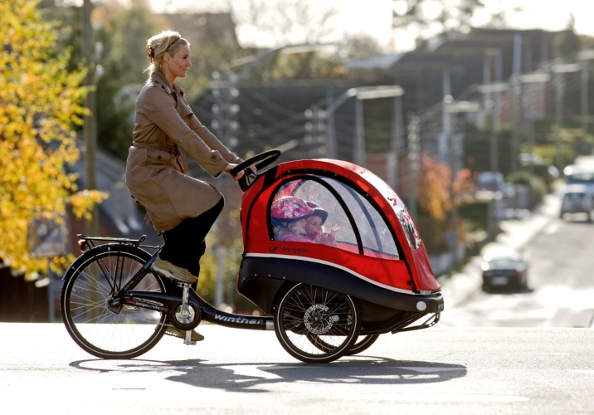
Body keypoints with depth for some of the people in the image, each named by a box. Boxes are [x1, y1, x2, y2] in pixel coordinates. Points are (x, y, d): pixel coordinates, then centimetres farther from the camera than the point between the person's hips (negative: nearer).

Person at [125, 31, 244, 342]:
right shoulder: (154, 94, -15)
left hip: (164, 172, 9)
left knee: (187, 244, 6)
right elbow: (185, 137, -22)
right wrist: (221, 166, -25)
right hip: (148, 173, -9)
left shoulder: (171, 92, 16)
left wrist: (235, 161, 7)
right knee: (210, 201, -22)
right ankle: (169, 258, -9)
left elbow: (198, 130, 15)